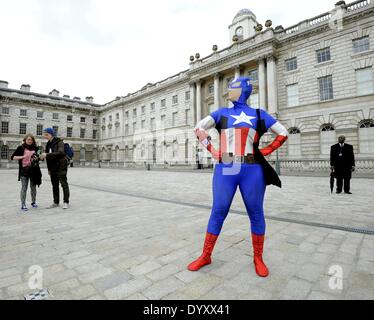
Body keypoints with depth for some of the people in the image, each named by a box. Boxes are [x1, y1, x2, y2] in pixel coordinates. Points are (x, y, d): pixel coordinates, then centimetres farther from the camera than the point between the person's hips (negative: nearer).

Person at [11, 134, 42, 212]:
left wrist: (37, 158, -3)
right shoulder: (21, 148, 0)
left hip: (34, 170, 3)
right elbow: (13, 157, -1)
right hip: (24, 170, -3)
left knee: (33, 187, 11)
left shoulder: (35, 148, 9)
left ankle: (33, 202, 25)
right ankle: (23, 205, 5)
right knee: (24, 188, -2)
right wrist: (22, 157, -16)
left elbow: (38, 157, 19)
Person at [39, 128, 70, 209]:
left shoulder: (59, 142, -9)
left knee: (64, 184, -2)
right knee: (55, 185, 12)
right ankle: (56, 202, 21)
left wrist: (47, 155, -30)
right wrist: (49, 168, 15)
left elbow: (60, 152, -26)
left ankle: (66, 202, 4)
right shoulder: (48, 144, 12)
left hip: (61, 166, -7)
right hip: (53, 167, 8)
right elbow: (48, 156, 16)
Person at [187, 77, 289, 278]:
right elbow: (199, 128, 16)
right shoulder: (222, 113, 11)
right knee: (218, 213, 5)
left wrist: (265, 151, 5)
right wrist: (211, 149, 5)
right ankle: (206, 256, 20)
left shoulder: (259, 115, 11)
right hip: (225, 170, 0)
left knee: (256, 213, 8)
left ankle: (258, 258, 27)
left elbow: (283, 134, 17)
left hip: (252, 171, 0)